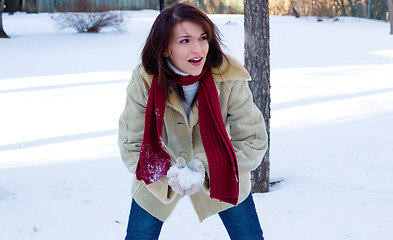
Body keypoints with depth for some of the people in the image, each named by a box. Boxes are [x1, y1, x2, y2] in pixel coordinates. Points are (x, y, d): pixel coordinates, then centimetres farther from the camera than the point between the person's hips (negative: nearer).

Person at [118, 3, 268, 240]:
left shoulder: (229, 79, -27)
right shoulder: (143, 82, -25)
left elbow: (253, 140, -19)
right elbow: (131, 145, -17)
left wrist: (207, 169, -32)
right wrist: (170, 175, -33)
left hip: (218, 175, 0)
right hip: (159, 178, 0)